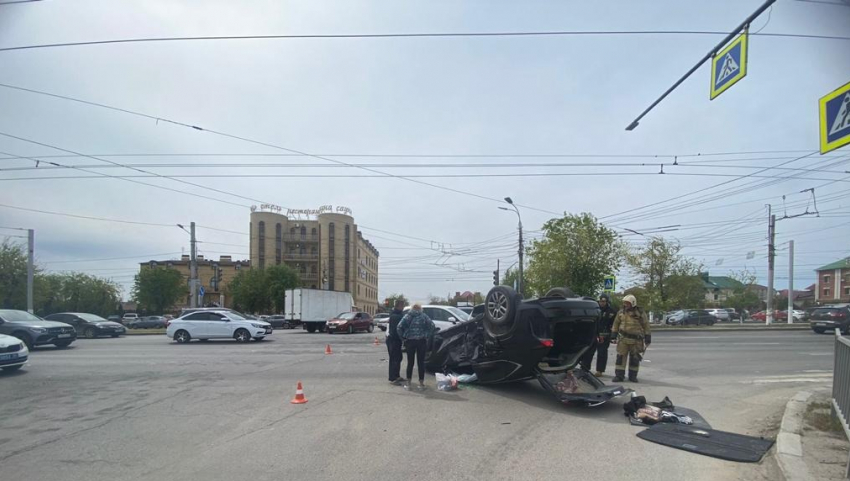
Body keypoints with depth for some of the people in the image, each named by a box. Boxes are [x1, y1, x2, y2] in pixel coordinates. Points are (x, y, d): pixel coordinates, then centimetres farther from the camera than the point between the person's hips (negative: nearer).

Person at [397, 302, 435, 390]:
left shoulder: (407, 316, 4)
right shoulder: (424, 316, 4)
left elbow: (399, 327, -7)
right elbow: (432, 326, -8)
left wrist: (403, 337, 1)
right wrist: (428, 337, -2)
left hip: (410, 341, 1)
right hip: (421, 341, -1)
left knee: (410, 362, 8)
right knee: (421, 362, 5)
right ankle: (421, 383, 8)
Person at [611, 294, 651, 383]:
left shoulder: (640, 313, -2)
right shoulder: (621, 312, 6)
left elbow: (646, 326, 2)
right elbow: (616, 324, 11)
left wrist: (647, 339, 1)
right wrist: (613, 336, 8)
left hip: (636, 340, -1)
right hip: (623, 339, 1)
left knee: (635, 359, 7)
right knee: (621, 357, -3)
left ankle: (633, 376, 19)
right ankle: (619, 376, 2)